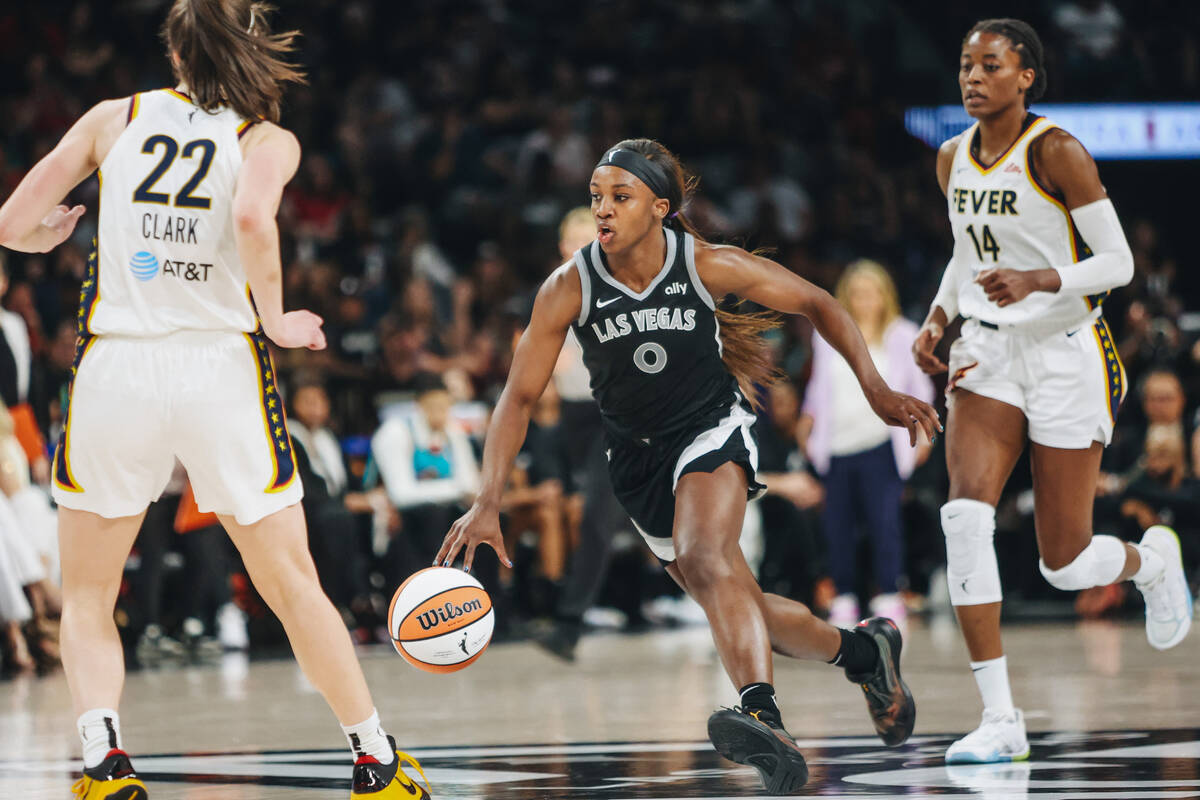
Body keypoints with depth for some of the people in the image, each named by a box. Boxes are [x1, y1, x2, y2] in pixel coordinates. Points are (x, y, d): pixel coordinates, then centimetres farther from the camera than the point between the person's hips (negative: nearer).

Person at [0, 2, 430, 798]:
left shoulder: (113, 119, 9)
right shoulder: (267, 140, 4)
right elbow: (252, 220, -19)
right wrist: (276, 319, -5)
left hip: (115, 367, 1)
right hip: (221, 366, -1)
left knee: (87, 597, 12)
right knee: (294, 586, 12)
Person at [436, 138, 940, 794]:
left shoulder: (707, 265, -19)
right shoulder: (569, 288, -16)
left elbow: (814, 303, -5)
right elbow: (519, 397, -12)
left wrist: (876, 389, -10)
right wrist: (488, 503, -23)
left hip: (712, 429, -4)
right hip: (636, 456, 4)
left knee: (704, 560, -33)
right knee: (740, 611, 12)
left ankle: (764, 718, -51)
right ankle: (864, 650, 37)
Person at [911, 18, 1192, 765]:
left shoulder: (1056, 152, -13)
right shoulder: (953, 159, 5)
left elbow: (1118, 262, -13)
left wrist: (1037, 280, -28)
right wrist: (939, 317, 5)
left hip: (1067, 355, -4)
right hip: (989, 353, 5)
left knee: (1065, 563, 0)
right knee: (965, 512, -20)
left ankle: (1151, 560, 39)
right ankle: (1001, 718, -17)